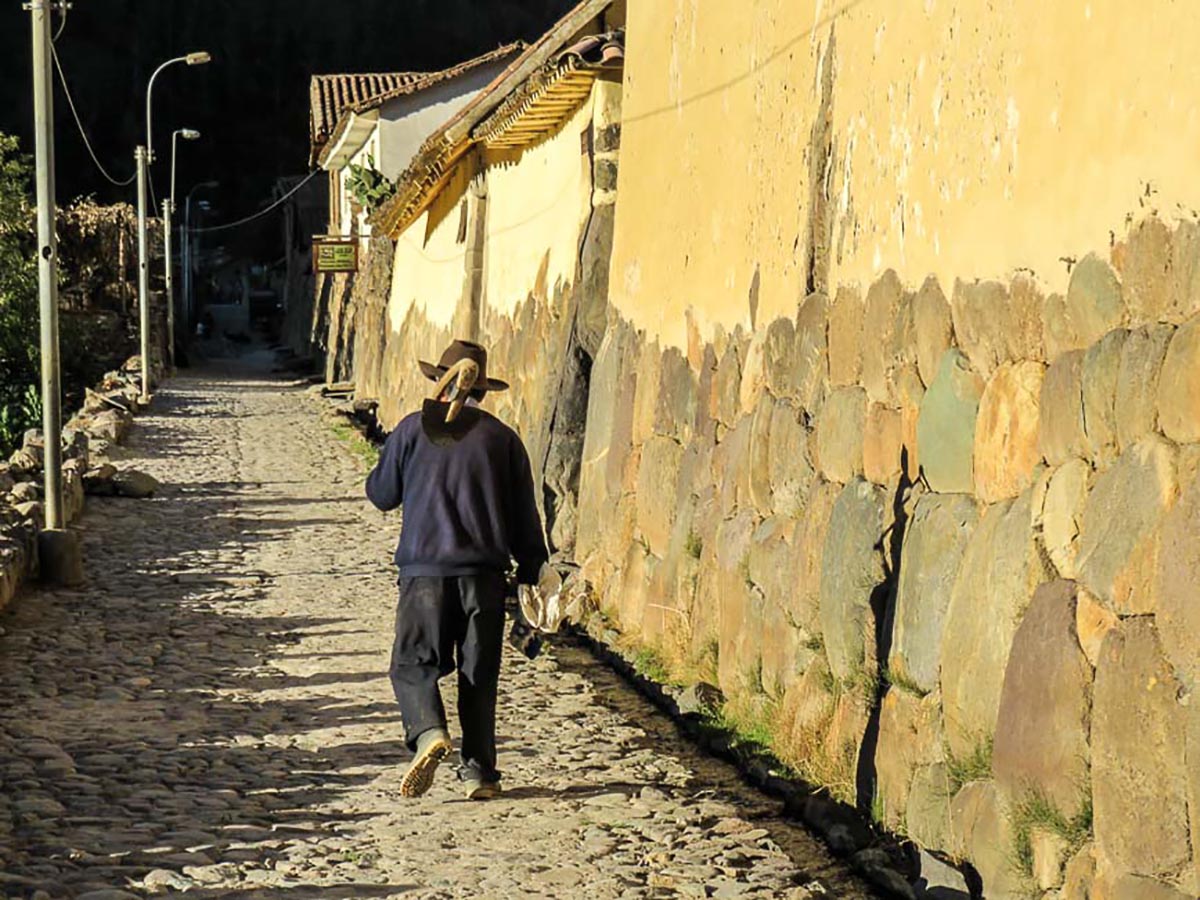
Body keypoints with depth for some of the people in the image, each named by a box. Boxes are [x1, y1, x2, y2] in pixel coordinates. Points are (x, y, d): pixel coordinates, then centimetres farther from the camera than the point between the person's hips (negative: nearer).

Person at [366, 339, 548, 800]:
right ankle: (479, 771, 7)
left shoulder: (413, 430, 1)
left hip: (425, 571, -1)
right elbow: (525, 516, 7)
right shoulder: (502, 437, 5)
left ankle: (428, 732, -21)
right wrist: (531, 573, 14)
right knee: (478, 674, 10)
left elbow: (382, 494, 10)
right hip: (485, 573, 2)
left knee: (413, 664, 6)